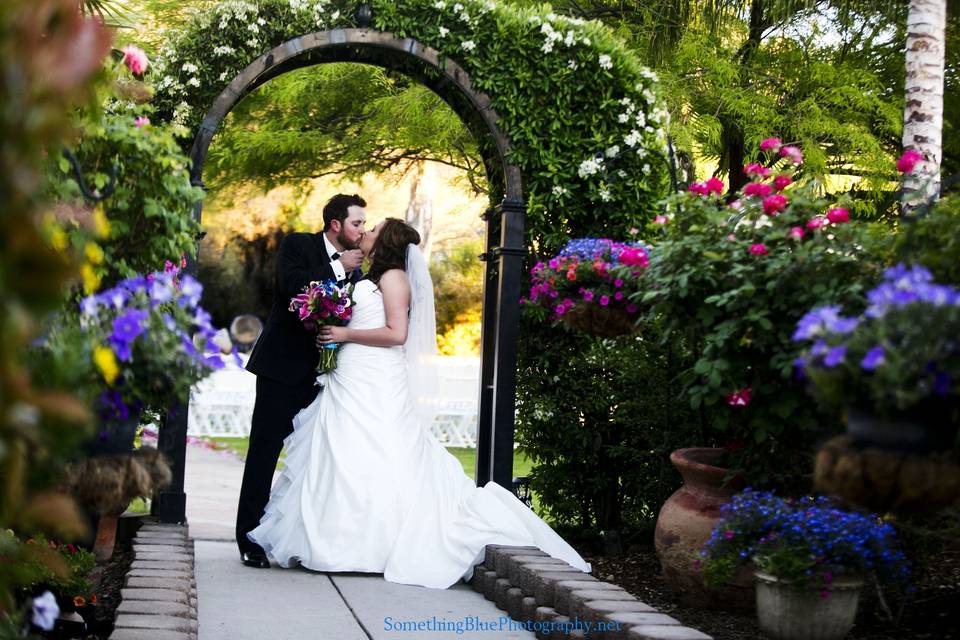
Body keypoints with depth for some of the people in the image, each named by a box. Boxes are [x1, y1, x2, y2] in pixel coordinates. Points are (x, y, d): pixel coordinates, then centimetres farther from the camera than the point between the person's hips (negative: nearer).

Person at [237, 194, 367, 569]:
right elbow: (291, 284, -21)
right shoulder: (297, 245, -3)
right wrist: (338, 267, -16)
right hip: (282, 368, -5)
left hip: (320, 373, 5)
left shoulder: (352, 264, 12)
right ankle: (250, 539, 1)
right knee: (264, 453, -2)